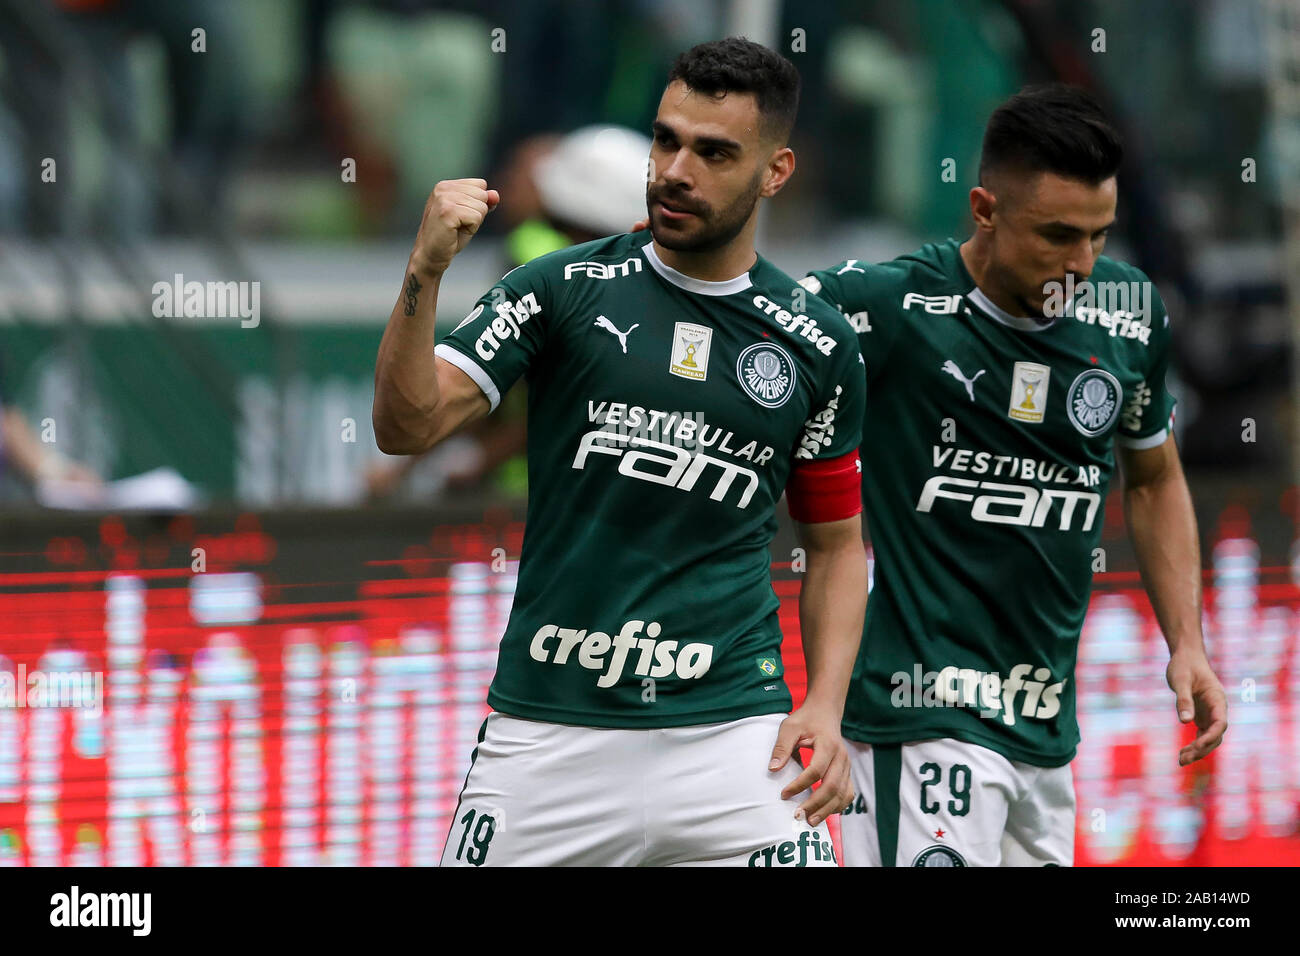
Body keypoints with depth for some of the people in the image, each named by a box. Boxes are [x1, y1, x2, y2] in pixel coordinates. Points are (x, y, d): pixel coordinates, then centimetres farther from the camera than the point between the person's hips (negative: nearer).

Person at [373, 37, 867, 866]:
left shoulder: (818, 345, 7)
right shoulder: (565, 290, 2)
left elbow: (836, 542, 15)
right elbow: (407, 426, -6)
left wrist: (825, 709, 1)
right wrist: (426, 272, -22)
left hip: (730, 731, 1)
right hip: (547, 728, 0)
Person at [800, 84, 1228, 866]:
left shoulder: (1132, 317, 7)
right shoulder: (892, 306, -10)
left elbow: (1154, 479, 21)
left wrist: (1186, 643, 14)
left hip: (1046, 727, 6)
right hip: (923, 708, -6)